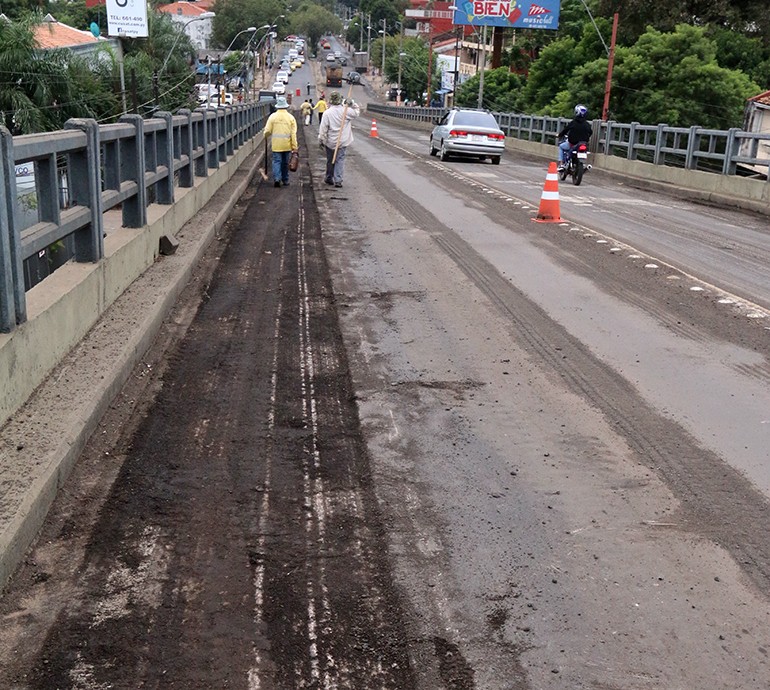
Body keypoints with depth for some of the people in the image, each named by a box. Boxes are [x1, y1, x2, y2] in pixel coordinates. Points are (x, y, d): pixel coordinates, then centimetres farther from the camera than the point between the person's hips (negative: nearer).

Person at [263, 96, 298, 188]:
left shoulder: (273, 116, -4)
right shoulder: (291, 117, -2)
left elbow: (267, 131, -4)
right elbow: (293, 133, -5)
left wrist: (267, 135, 20)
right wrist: (294, 146, -2)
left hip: (276, 144, -1)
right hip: (287, 145, 1)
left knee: (276, 161, 2)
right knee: (285, 162, 12)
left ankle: (277, 178, -16)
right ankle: (285, 180, 20)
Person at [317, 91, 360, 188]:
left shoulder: (327, 113, -12)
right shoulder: (346, 111, -9)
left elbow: (323, 129, -10)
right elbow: (357, 112, 10)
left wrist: (321, 140, -2)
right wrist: (353, 104, 1)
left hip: (330, 141, 0)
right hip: (343, 141, 0)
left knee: (330, 160, 15)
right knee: (340, 160, 3)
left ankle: (329, 178, 30)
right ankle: (338, 180, -6)